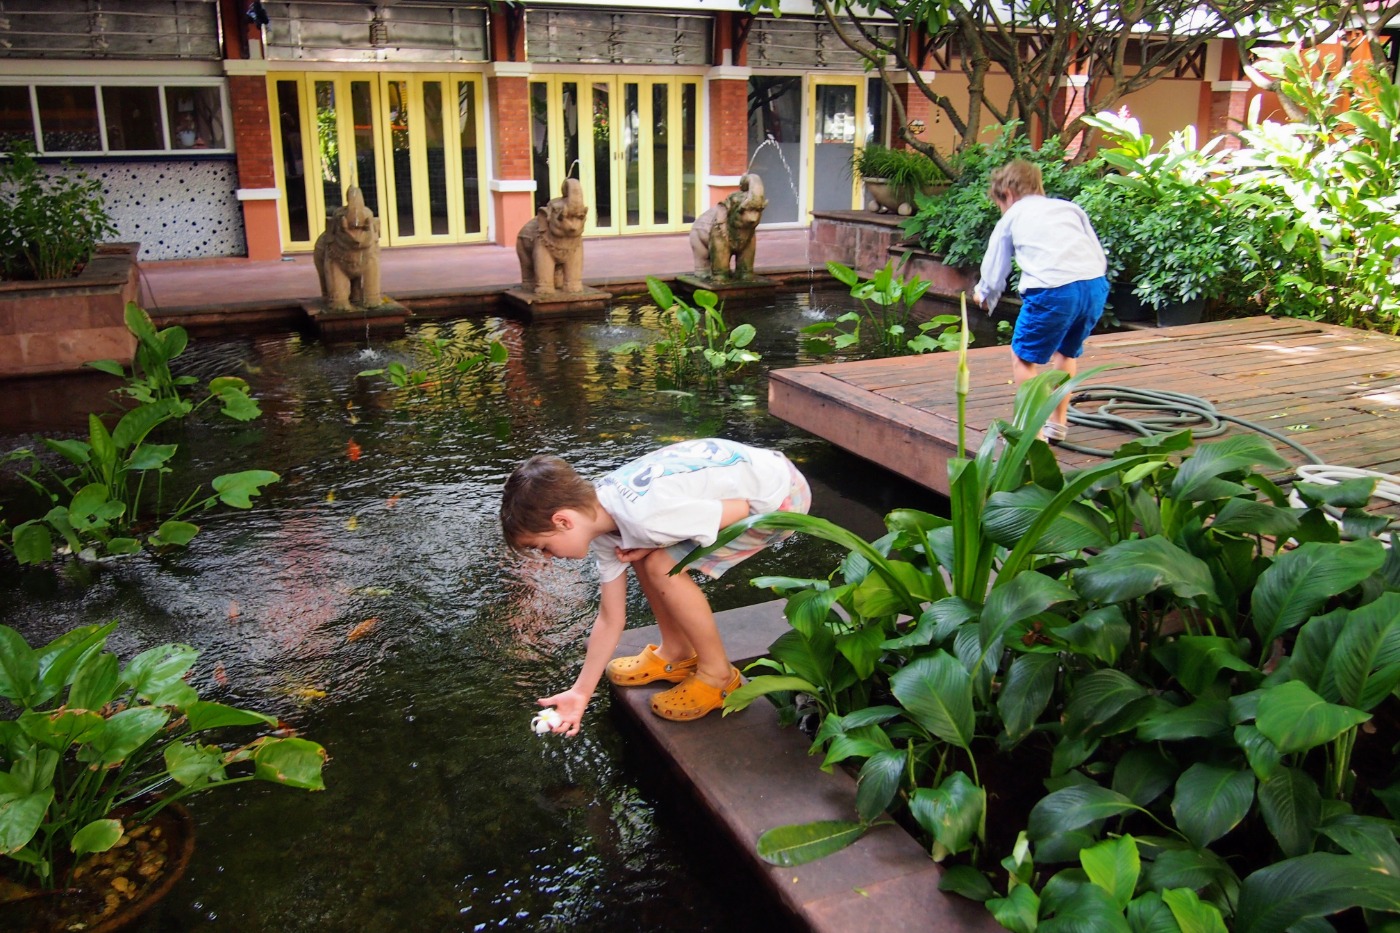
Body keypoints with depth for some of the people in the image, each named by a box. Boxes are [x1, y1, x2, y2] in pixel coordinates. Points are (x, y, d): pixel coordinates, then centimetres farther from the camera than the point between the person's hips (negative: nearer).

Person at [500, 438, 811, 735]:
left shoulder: (644, 519, -30)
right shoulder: (600, 518, -1)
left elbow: (740, 510, -20)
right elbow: (610, 618, 7)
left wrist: (652, 547, -14)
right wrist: (581, 692, 9)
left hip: (782, 496, -8)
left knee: (663, 567, -14)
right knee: (642, 554, 4)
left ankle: (718, 675, 3)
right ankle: (676, 654, 21)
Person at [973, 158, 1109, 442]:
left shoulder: (1010, 219, 19)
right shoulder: (1070, 207, 28)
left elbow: (993, 276, 23)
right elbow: (1101, 258, 21)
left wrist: (984, 297, 44)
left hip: (1053, 290, -5)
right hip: (1096, 284, 5)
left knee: (1024, 358, 11)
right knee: (1067, 352, 27)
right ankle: (1058, 423, 33)